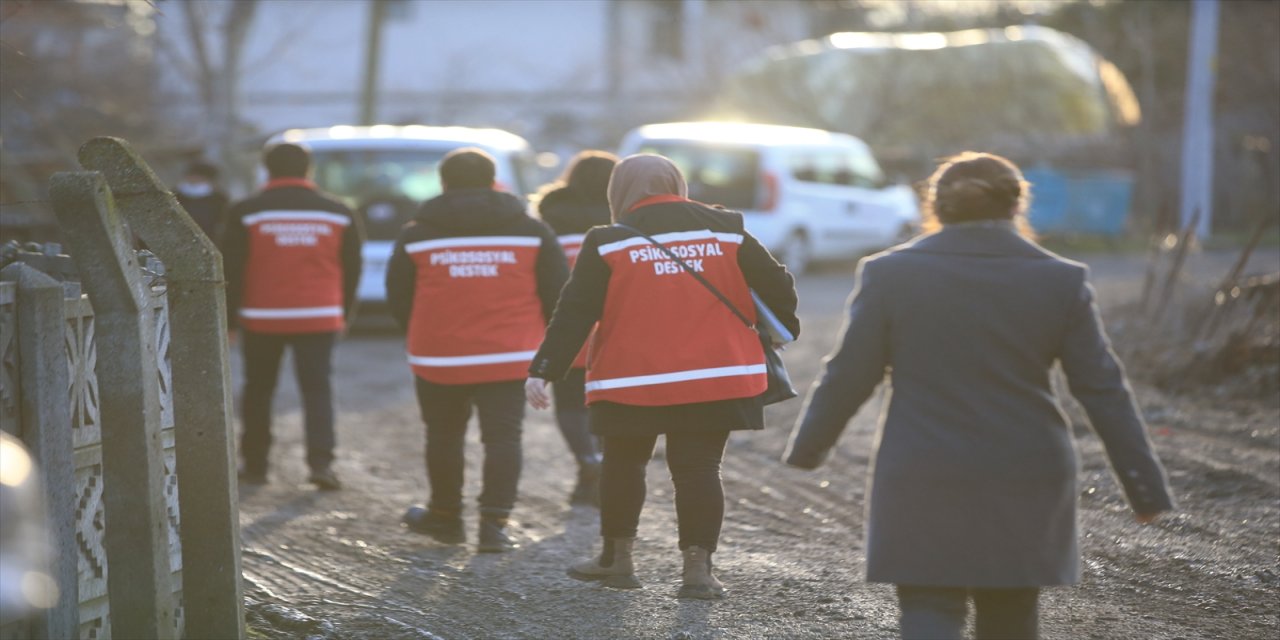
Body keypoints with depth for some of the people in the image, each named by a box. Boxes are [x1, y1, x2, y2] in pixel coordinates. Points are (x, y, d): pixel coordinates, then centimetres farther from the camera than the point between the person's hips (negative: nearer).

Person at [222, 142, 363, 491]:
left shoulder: (247, 213, -1)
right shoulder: (337, 214, 5)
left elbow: (232, 271, -2)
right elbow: (351, 270, 10)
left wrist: (228, 318, 4)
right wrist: (343, 315, 19)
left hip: (262, 318, -1)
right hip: (320, 318, 1)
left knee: (258, 390, 11)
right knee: (317, 388, 2)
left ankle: (255, 464, 15)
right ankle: (321, 460, -13)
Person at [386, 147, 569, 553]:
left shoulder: (416, 236, 2)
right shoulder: (531, 232, 2)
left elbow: (398, 302, 7)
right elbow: (557, 295, 3)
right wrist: (545, 345, 17)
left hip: (439, 358, 1)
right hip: (509, 359, 0)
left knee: (444, 437, 16)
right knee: (502, 438, 3)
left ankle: (445, 516, 28)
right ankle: (494, 523, -5)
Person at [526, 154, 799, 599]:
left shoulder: (608, 243, -3)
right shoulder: (726, 231, 4)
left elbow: (575, 312, -7)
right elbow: (776, 286, 5)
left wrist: (544, 370, -5)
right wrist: (784, 328, 24)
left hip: (632, 384, -1)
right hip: (717, 379, 2)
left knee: (623, 464, 15)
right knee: (698, 468, 5)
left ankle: (617, 557, 24)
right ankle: (698, 567, -2)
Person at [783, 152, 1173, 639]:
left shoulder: (889, 275, -4)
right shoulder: (1062, 281, -1)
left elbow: (848, 378, 0)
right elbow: (1103, 390, 0)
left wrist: (806, 448, 15)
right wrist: (1146, 484, 5)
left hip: (922, 490, -2)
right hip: (1026, 489, 2)